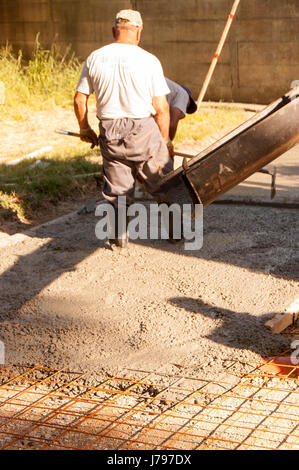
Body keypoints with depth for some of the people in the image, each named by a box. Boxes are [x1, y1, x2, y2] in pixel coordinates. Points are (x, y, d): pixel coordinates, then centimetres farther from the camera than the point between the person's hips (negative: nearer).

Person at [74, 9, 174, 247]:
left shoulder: (95, 58, 2)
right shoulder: (149, 60, -7)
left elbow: (79, 99, 6)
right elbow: (161, 108, -7)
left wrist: (85, 129, 22)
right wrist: (166, 140, 6)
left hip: (109, 134, 3)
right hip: (143, 131, -3)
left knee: (117, 187, 15)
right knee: (163, 184, 12)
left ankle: (119, 236, 21)